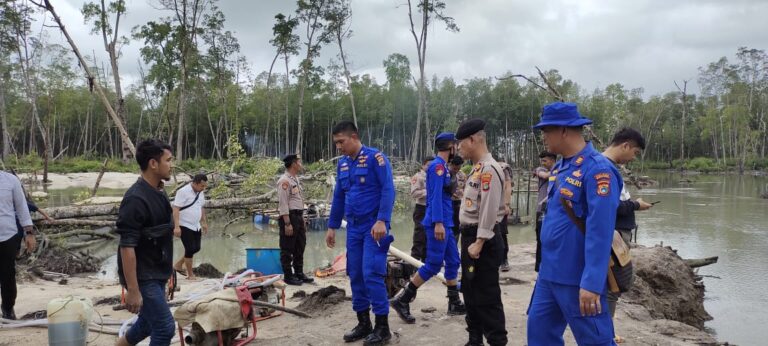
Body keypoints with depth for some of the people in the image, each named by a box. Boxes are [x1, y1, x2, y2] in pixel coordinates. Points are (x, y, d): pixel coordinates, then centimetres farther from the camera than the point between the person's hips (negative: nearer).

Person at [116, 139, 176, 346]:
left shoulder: (159, 193, 7)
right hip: (143, 277, -9)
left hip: (157, 274, 9)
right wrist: (132, 290, -24)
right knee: (165, 328, -5)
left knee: (147, 323, 19)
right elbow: (127, 247, -24)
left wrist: (167, 273, 21)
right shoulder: (136, 199, -22)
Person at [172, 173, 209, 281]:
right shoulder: (183, 192, -18)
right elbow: (176, 209, -20)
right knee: (190, 249, -5)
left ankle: (178, 265, 30)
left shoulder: (201, 192, 6)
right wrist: (176, 227, -24)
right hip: (185, 226, -8)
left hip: (196, 226, 8)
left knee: (196, 248, 12)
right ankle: (190, 275, 10)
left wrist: (204, 223, 19)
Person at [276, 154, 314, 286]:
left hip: (298, 216, 10)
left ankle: (299, 273, 27)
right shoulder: (284, 181, -16)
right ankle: (288, 276, 9)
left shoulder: (296, 179, 14)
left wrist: (302, 219, 19)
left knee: (300, 247, 16)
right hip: (289, 216, -10)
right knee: (287, 249, 1)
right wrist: (287, 223, -22)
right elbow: (283, 203, -20)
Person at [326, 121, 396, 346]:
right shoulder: (342, 164, 12)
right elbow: (338, 197, 19)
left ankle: (382, 327, 2)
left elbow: (388, 190, -15)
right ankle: (363, 323, 20)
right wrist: (332, 227, 18)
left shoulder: (375, 158, -9)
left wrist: (382, 221, -23)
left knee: (372, 274, -9)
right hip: (353, 227, 7)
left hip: (374, 226, -7)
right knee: (355, 275, 9)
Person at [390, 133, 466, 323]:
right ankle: (401, 300, -1)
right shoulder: (438, 166, -13)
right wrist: (438, 222, -26)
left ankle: (454, 304, 20)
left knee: (453, 262, 12)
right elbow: (436, 195, -21)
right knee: (433, 265, -7)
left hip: (445, 224, 10)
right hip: (439, 224, -10)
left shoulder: (442, 166, 16)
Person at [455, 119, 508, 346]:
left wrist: (479, 243, -22)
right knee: (470, 292, 18)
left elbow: (489, 210, -23)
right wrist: (469, 240, 17)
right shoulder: (477, 169, 15)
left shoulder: (489, 170, -17)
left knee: (487, 296, -4)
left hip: (483, 241, -10)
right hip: (471, 236, 10)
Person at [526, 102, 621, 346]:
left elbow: (600, 232, -23)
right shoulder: (560, 167, 9)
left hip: (578, 279, -9)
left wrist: (592, 283, -25)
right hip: (549, 273, 9)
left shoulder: (597, 169, -19)